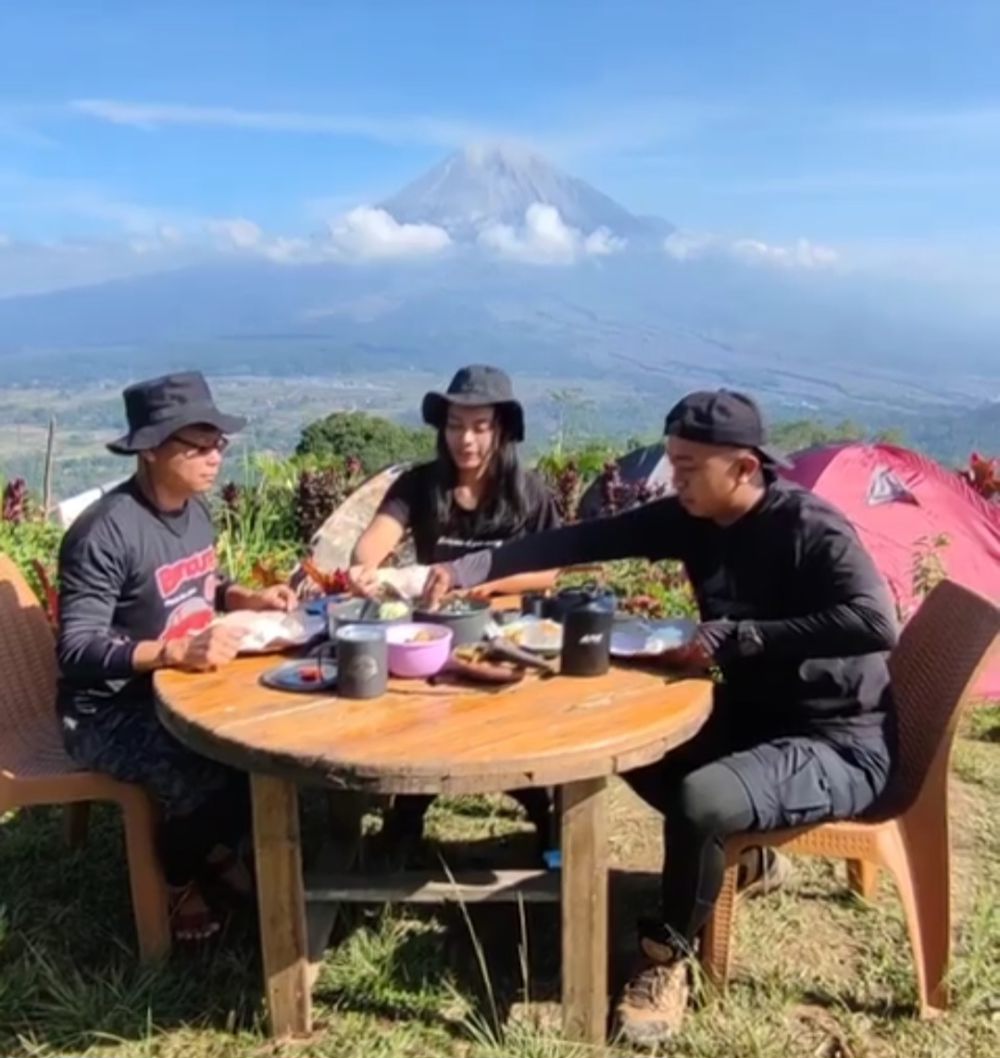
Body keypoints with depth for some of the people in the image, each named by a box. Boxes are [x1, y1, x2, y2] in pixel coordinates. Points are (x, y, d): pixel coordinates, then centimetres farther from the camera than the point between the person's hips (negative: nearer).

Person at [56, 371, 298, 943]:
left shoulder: (195, 509, 2)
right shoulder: (105, 532, -24)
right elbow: (77, 653, -27)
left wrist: (250, 597, -2)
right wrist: (175, 651, -40)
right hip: (109, 713, -8)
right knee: (215, 776, -27)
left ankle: (219, 849, 15)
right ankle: (175, 879, 6)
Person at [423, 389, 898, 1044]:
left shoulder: (811, 527, -23)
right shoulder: (690, 519, -3)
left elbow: (875, 623, -37)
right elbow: (581, 542, -6)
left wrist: (738, 636, -33)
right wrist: (468, 569, -12)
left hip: (841, 744, -8)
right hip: (754, 717, 8)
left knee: (701, 797, -30)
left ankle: (668, 955, -2)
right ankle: (740, 844, 19)